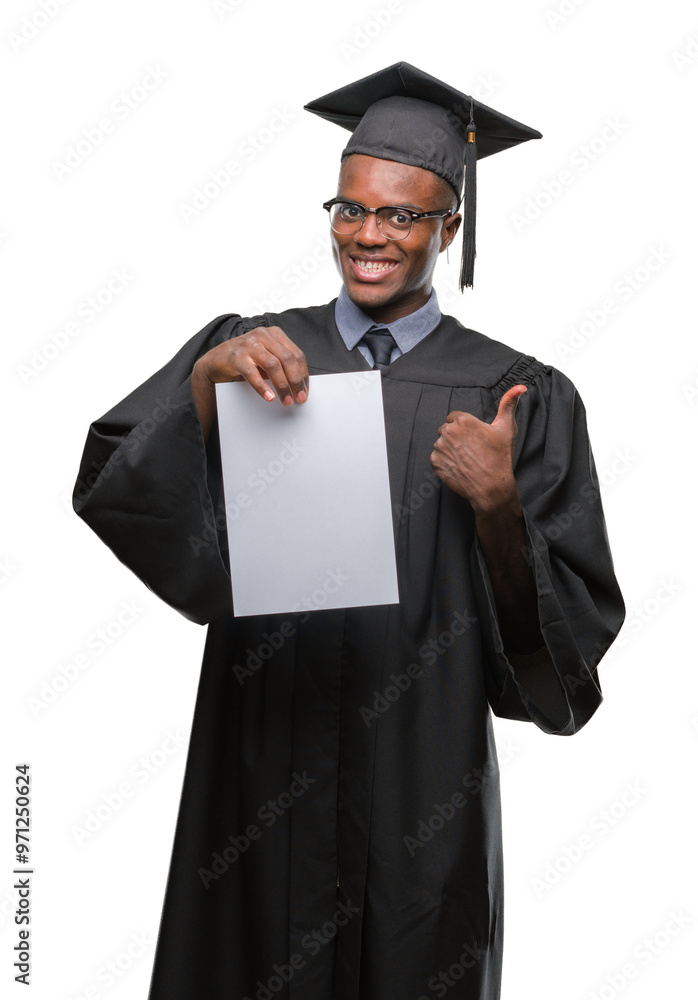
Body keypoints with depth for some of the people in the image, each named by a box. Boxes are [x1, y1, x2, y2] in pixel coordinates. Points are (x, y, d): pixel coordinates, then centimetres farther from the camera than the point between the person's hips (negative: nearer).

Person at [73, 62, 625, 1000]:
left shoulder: (519, 397, -3)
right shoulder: (245, 352, 3)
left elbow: (573, 633, -7)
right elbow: (113, 493, -11)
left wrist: (498, 510, -24)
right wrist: (208, 380, -26)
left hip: (419, 796, -1)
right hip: (259, 777, 2)